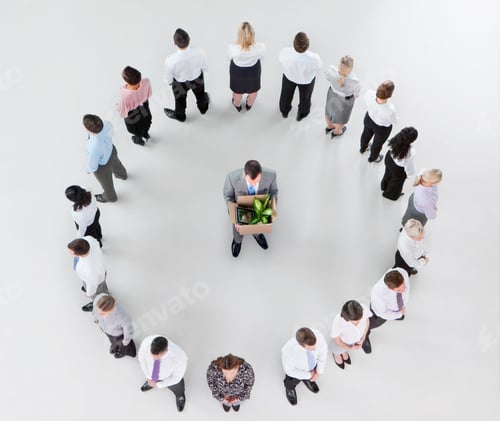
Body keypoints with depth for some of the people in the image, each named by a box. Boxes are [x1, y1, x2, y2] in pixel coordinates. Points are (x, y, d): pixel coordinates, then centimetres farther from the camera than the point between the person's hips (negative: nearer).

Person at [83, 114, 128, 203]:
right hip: (110, 151, 5)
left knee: (106, 182, 29)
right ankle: (121, 174, 74)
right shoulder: (106, 124, -32)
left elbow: (92, 166, -25)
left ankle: (110, 196, 62)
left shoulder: (94, 149, -46)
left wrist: (90, 169, -2)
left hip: (103, 166, -5)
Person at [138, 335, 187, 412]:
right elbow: (141, 357, -15)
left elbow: (176, 377, -24)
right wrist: (148, 376, -6)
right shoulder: (146, 342, -40)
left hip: (170, 377, -1)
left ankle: (179, 395, 67)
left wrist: (158, 385, -12)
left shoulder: (180, 358, -47)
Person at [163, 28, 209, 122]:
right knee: (200, 94, 36)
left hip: (180, 84, -1)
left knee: (180, 100, 32)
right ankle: (203, 108, 68)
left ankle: (180, 116, 63)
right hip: (197, 79, 1)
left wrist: (170, 82, 4)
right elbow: (204, 68, -12)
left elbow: (168, 80, -20)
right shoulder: (199, 53, -34)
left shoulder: (170, 61, -39)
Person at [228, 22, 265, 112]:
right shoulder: (260, 47, -35)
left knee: (237, 91, 31)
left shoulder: (233, 48, -37)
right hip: (253, 71, 1)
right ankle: (249, 105, 62)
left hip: (237, 72, 0)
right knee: (253, 90, 34)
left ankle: (238, 106, 61)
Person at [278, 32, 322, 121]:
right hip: (306, 79, -1)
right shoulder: (313, 58, -40)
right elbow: (319, 66, -16)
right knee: (305, 96, 31)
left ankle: (284, 111, 62)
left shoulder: (285, 52, -38)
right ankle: (302, 114, 59)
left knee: (286, 94, 33)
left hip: (289, 75, 1)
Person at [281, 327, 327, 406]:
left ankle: (306, 379, 68)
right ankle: (289, 387, 65)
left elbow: (323, 349, -17)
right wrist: (308, 375, -12)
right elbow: (289, 369, -25)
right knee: (292, 382, 32)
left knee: (310, 377, 35)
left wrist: (319, 372, -6)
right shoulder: (288, 350, -47)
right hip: (295, 369, -2)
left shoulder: (318, 335, -40)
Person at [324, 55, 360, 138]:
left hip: (332, 93, 3)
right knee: (341, 116, 28)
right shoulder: (354, 81, -39)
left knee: (329, 110, 33)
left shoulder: (331, 70, -35)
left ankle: (329, 127, 62)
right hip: (346, 99, -2)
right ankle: (336, 132, 57)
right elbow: (356, 94, -18)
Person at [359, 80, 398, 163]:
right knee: (378, 143, 29)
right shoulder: (390, 110, -43)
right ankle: (372, 158, 60)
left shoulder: (369, 94, -35)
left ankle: (363, 148, 68)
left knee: (366, 134, 36)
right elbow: (394, 121, -19)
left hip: (369, 119, 4)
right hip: (382, 128, -4)